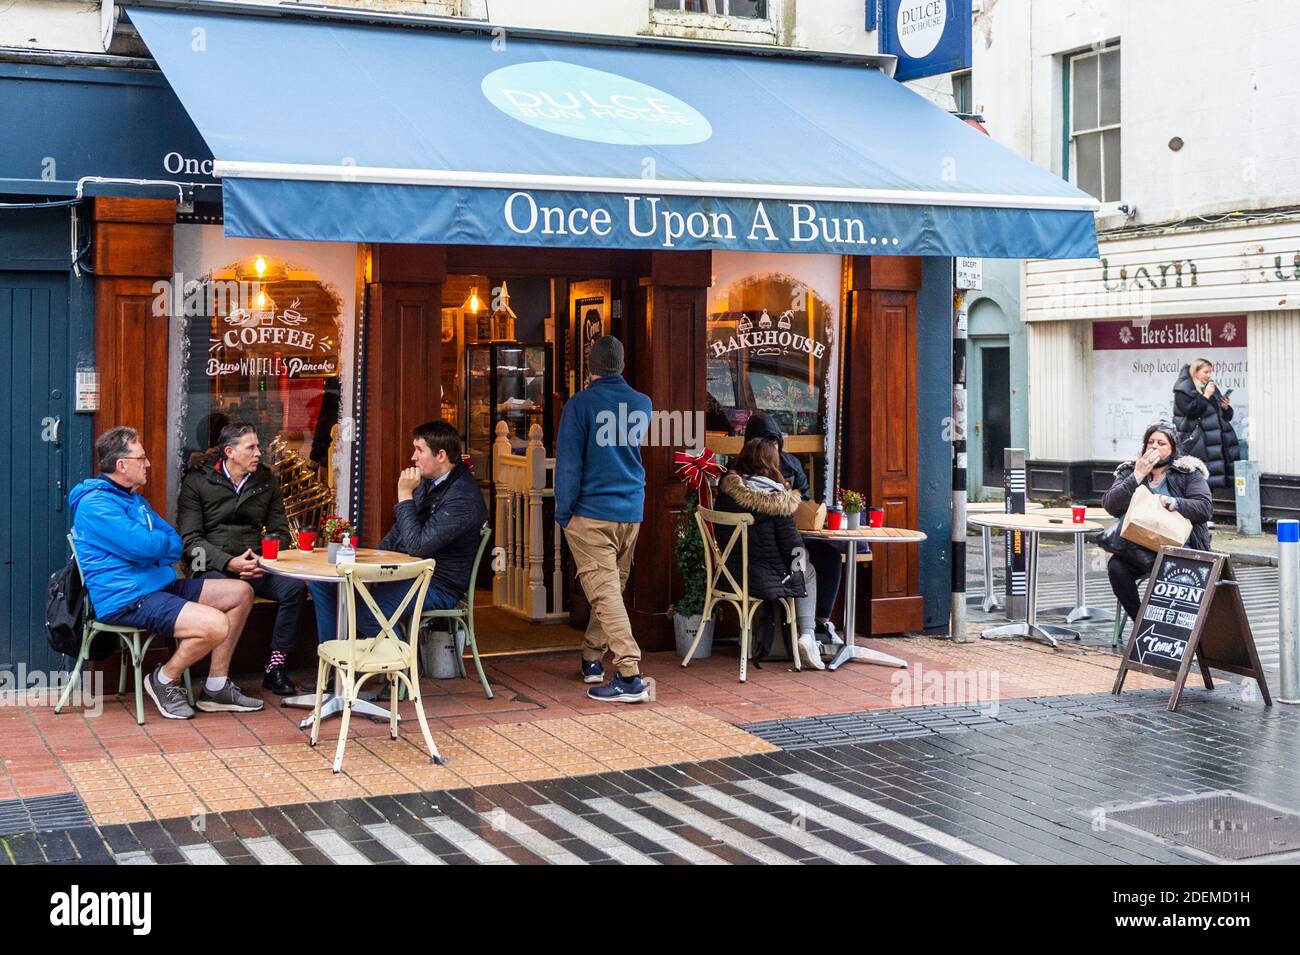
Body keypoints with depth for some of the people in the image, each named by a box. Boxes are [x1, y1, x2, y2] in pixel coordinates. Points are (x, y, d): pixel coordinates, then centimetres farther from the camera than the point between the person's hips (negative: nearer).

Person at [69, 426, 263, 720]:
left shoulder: (136, 500, 20)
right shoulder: (95, 504, -13)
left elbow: (175, 545, 16)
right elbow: (145, 546, -23)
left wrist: (153, 543, -8)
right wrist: (162, 541, 1)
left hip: (157, 584, 11)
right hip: (126, 599, -11)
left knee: (241, 593, 7)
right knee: (216, 625, -27)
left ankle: (216, 687, 9)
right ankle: (165, 680, -1)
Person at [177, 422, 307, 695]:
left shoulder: (266, 481, 13)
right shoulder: (197, 481, 1)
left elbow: (280, 531, 15)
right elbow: (190, 538, -5)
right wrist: (230, 562, -19)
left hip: (256, 563, 4)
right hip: (212, 565, -4)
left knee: (295, 587, -25)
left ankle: (275, 667, -16)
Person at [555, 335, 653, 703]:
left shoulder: (580, 404, -10)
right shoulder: (642, 404, 6)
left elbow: (568, 462, -11)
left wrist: (563, 512, -3)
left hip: (592, 513, -5)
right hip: (632, 513, 6)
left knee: (604, 592, -8)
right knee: (613, 587, 19)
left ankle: (630, 677, -18)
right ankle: (592, 658, 32)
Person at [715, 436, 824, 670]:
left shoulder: (726, 487, -5)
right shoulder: (778, 499, -18)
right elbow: (792, 545, -14)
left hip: (729, 575, 6)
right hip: (764, 580, -6)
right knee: (808, 571, 25)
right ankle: (807, 635, 12)